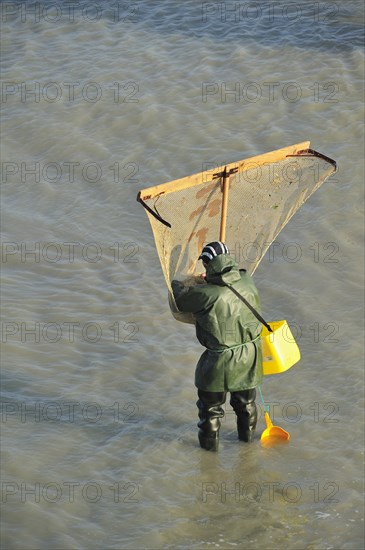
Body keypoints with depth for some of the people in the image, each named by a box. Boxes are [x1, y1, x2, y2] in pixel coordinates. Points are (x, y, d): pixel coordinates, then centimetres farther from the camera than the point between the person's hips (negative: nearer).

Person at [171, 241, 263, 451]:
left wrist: (175, 283, 14)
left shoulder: (206, 293, -25)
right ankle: (247, 433, 47)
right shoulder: (247, 281, -9)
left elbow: (180, 299, -9)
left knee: (211, 402, 18)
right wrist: (208, 281, 26)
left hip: (221, 358, -5)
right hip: (250, 354, 5)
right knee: (246, 398, 28)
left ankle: (210, 440, 33)